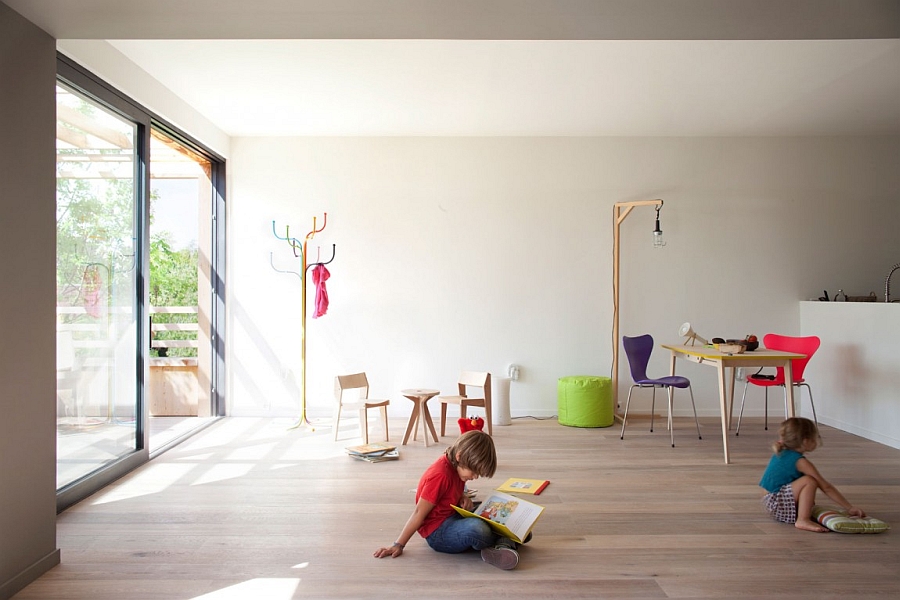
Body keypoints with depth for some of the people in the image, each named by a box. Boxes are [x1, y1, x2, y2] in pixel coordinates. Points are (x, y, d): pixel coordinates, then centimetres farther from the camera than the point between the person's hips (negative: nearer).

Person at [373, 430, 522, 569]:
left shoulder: (456, 465, 0)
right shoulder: (440, 475, -25)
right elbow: (419, 513, -20)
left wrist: (463, 497, -4)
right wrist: (398, 545, -15)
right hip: (437, 532, -10)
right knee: (478, 529, -37)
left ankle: (502, 545, -14)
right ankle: (507, 540, -9)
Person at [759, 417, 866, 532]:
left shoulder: (781, 453, 8)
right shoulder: (800, 462, -16)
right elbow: (826, 487, -14)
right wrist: (850, 508, -9)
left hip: (770, 503, 10)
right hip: (778, 505, -10)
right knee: (809, 481, -23)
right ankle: (803, 520, -22)